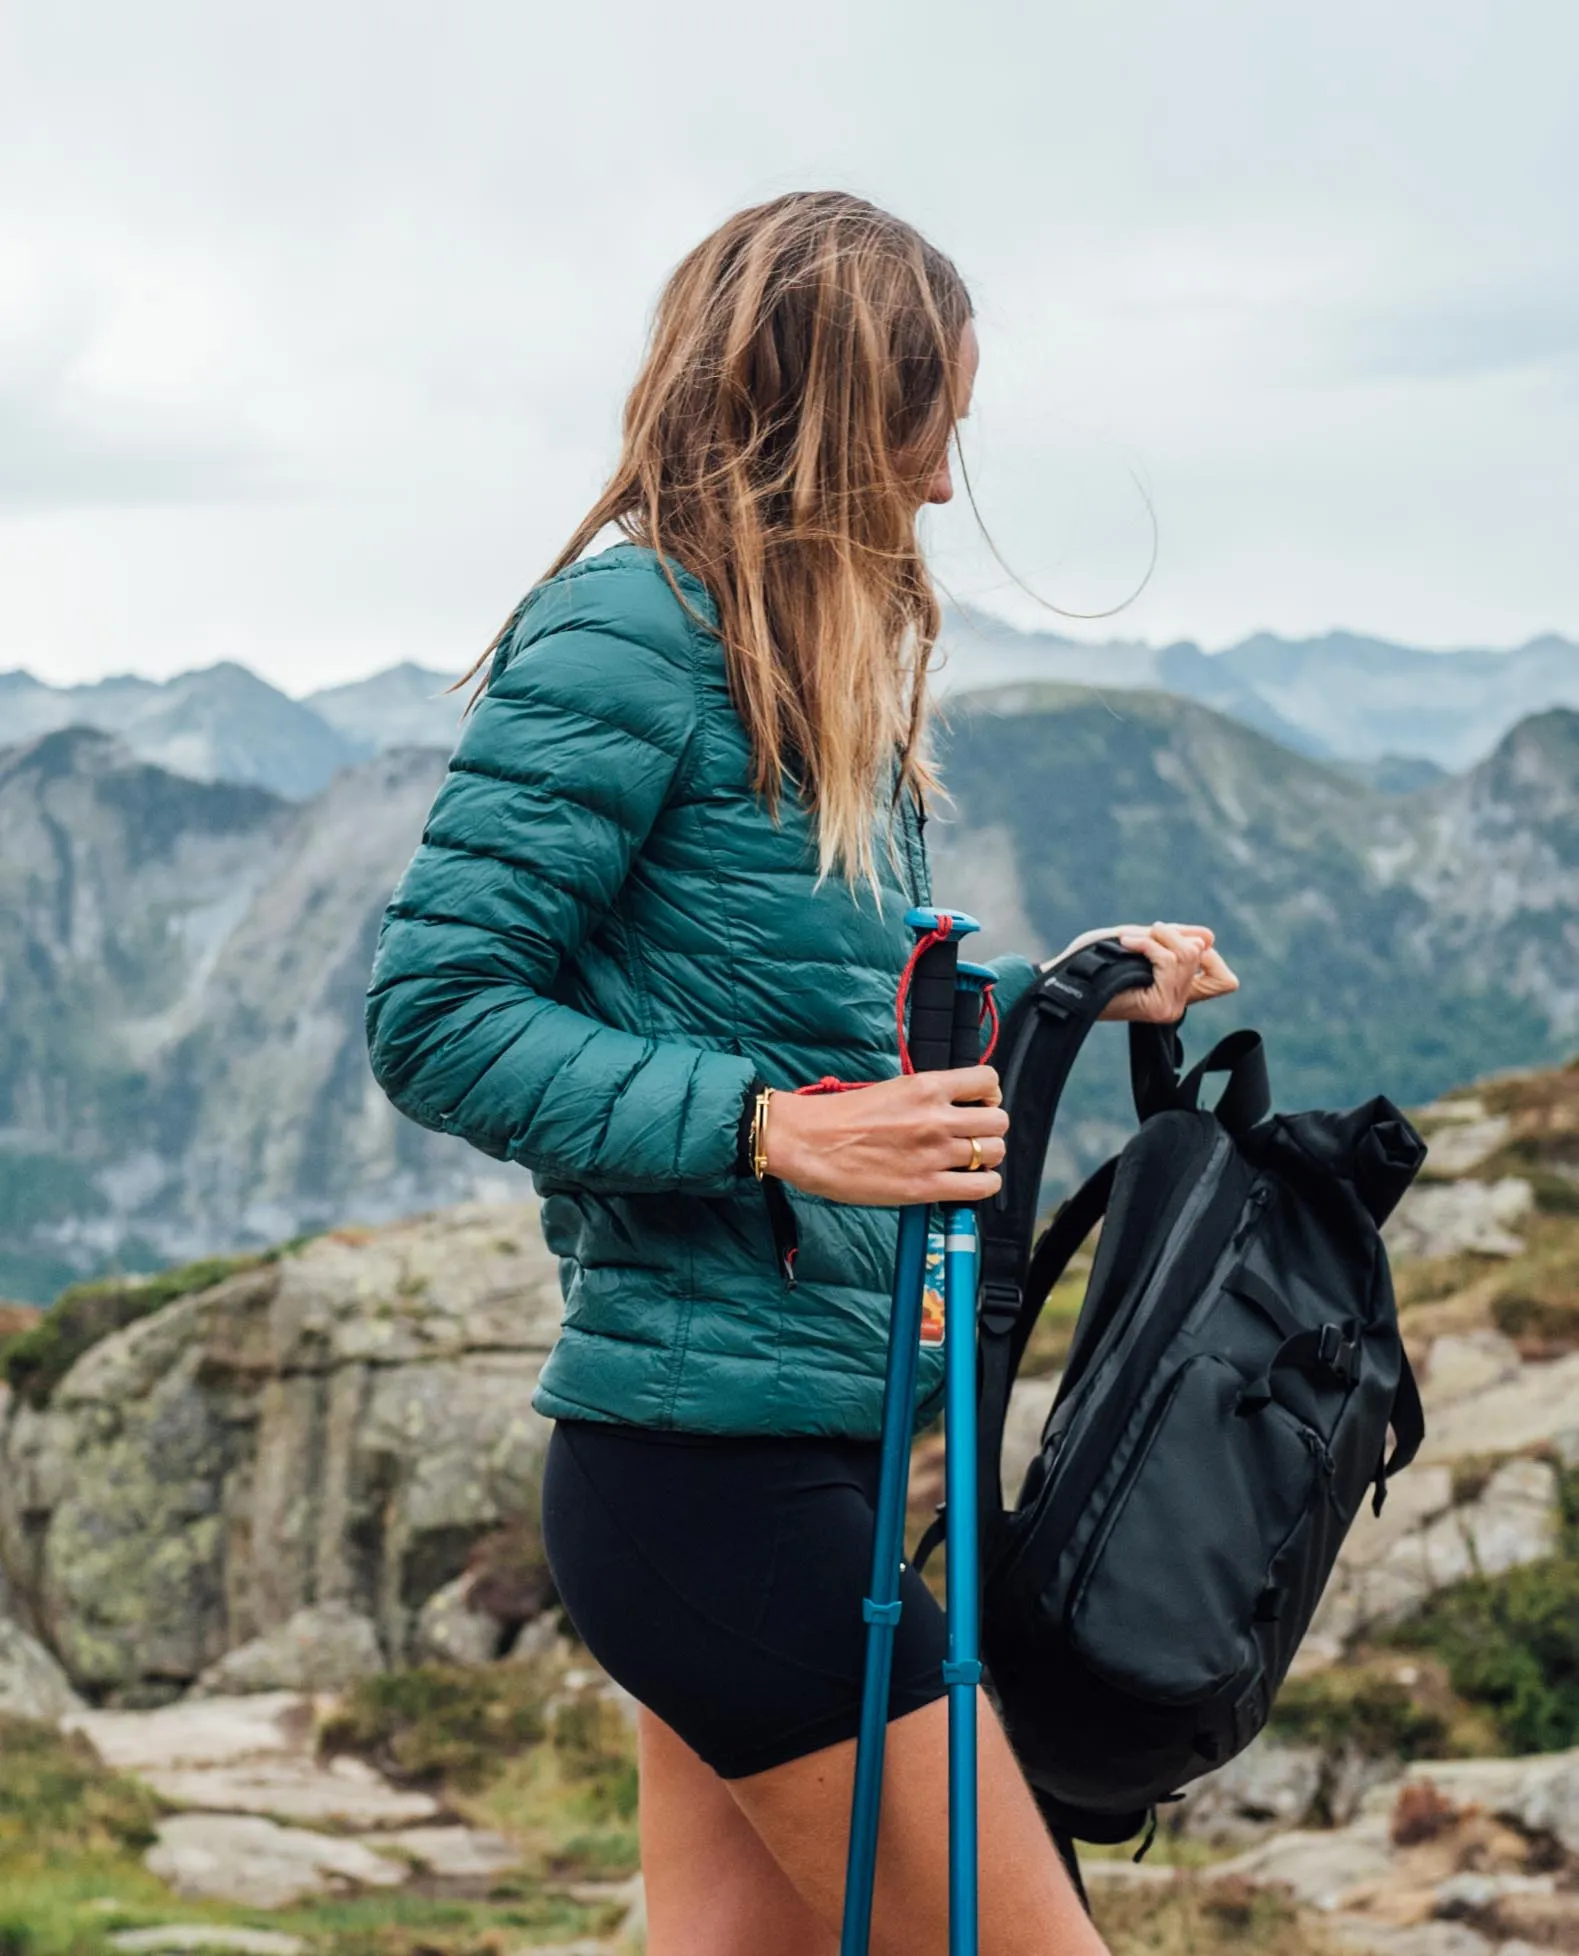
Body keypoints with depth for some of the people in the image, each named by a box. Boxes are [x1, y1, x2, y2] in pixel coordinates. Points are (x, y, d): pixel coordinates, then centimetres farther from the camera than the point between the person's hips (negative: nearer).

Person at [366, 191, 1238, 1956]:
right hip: (712, 1456, -9)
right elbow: (437, 1018, -16)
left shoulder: (815, 665, 16)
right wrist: (771, 1128, -23)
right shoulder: (629, 628, -12)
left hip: (804, 1455, 9)